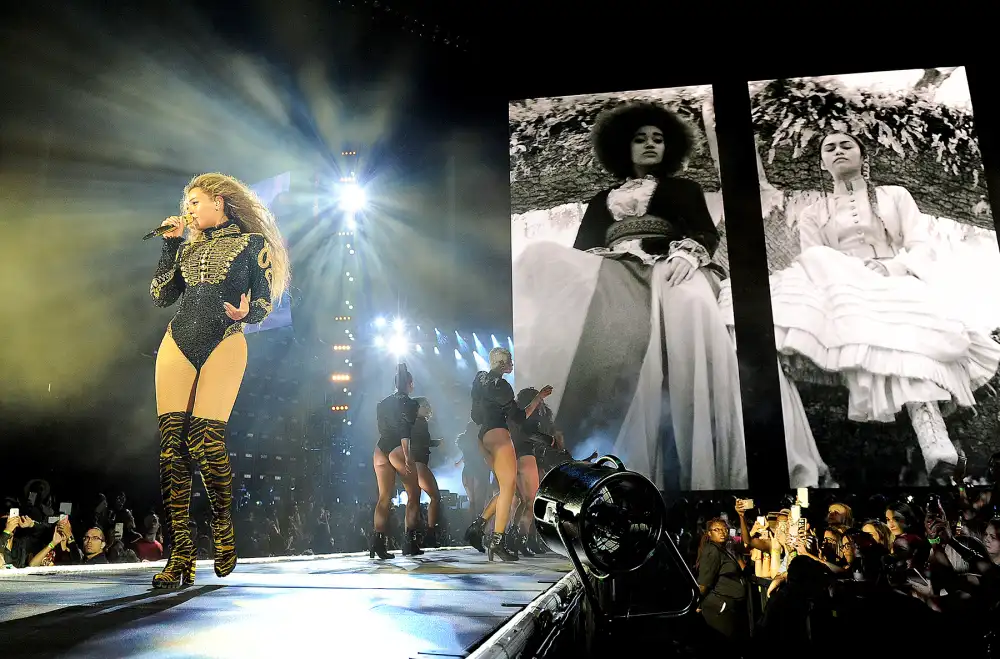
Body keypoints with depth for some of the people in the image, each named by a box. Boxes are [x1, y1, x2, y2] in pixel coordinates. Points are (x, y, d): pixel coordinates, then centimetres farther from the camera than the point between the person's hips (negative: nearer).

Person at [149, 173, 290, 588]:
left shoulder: (253, 243, 10)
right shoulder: (189, 248, 24)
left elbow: (265, 302, 4)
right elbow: (160, 297, 15)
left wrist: (246, 313, -18)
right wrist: (170, 244, 15)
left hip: (224, 343, -5)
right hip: (178, 343, 5)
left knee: (206, 441, -16)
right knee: (171, 440, -9)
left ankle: (223, 530, 9)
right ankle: (180, 556, -6)